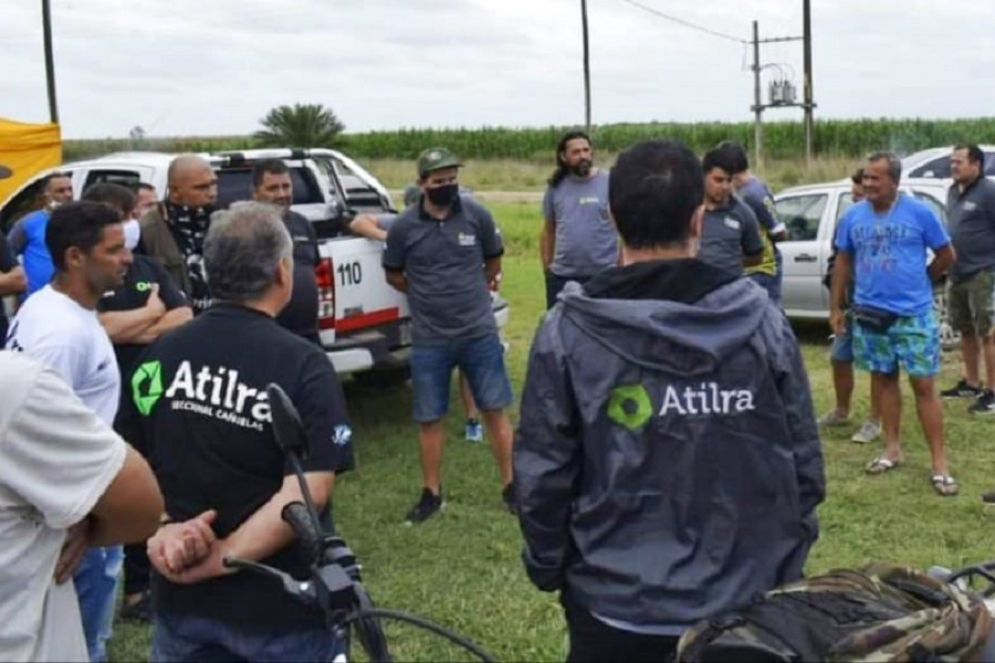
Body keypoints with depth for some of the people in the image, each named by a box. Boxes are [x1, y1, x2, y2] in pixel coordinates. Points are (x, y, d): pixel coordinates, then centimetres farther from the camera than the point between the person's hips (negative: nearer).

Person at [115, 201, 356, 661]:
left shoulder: (159, 354, -1)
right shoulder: (303, 365, -15)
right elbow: (308, 492, -23)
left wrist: (163, 532, -11)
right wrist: (220, 557, -19)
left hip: (180, 596, 4)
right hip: (281, 605, -4)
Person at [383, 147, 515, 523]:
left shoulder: (477, 215, -4)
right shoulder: (404, 227, -6)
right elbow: (393, 275, 9)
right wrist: (426, 294, 10)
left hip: (480, 332, 0)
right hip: (429, 340, 0)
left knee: (495, 410, 6)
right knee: (429, 419, 8)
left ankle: (509, 485, 20)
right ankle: (431, 493, 23)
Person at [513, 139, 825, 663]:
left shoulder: (568, 332, -12)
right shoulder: (762, 319, -6)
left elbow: (540, 474, -7)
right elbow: (804, 461, -1)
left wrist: (548, 568, 8)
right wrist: (790, 561, 13)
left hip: (618, 605, -1)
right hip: (748, 598, 2)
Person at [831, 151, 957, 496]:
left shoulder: (919, 213, -7)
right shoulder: (853, 216, 3)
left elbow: (946, 255, 3)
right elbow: (843, 262, 11)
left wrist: (918, 283, 11)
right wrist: (836, 306, 9)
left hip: (914, 314, -3)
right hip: (869, 313, 4)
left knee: (924, 385, -3)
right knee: (882, 379, 12)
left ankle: (939, 463, 1)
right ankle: (892, 449, 25)